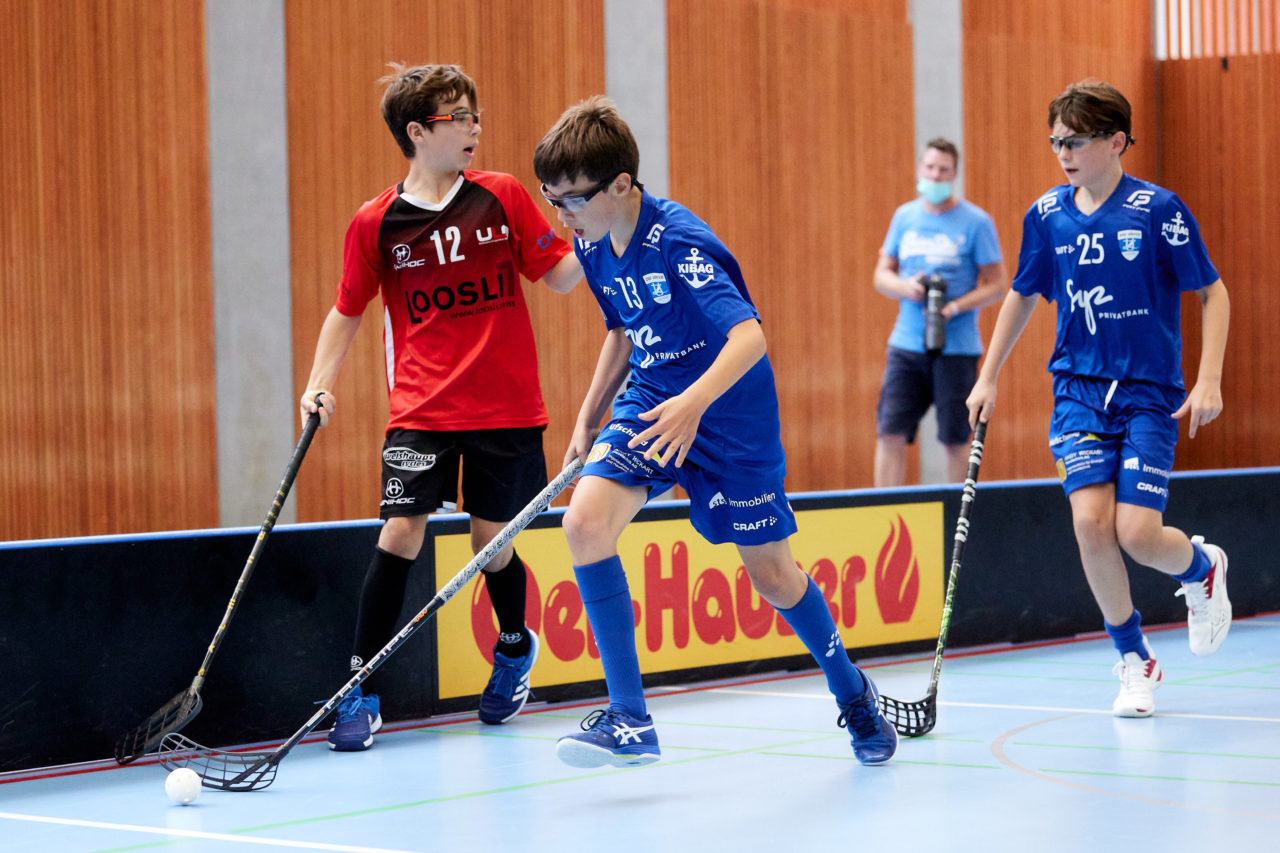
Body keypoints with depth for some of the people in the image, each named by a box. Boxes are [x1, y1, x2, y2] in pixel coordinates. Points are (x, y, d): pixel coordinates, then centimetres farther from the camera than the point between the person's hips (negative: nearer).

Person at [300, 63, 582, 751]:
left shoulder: (503, 197, 1)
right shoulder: (375, 224, -2)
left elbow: (558, 275, 7)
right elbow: (347, 311, 10)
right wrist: (320, 383, -2)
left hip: (507, 408, 1)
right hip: (422, 410, -1)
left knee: (493, 542, 6)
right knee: (400, 533, -13)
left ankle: (515, 645, 39)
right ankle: (361, 692, -3)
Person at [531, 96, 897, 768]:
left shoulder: (680, 243, -25)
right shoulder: (593, 246, -2)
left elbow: (749, 336, -36)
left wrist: (694, 401, -51)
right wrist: (588, 419, 17)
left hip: (731, 415, -5)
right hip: (651, 400, 6)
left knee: (771, 574, 6)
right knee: (585, 522, -21)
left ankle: (853, 695, 36)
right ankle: (629, 721, -15)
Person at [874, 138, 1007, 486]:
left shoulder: (975, 222, -3)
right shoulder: (904, 216, 10)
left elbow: (997, 284, -3)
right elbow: (882, 274, 15)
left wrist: (955, 307, -17)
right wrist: (905, 287, -7)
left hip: (956, 348, -3)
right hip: (906, 344, 4)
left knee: (955, 439, 2)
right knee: (890, 432, -4)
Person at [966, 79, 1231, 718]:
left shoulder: (1157, 209, -9)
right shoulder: (1047, 215, 2)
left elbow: (1212, 293, -2)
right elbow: (1022, 295, 18)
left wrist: (1209, 380, -11)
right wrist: (988, 377, 19)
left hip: (1150, 394, -3)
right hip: (1079, 389, 3)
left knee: (1137, 533, -14)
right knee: (1090, 521, -15)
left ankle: (1202, 569, 25)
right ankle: (1135, 662, 4)